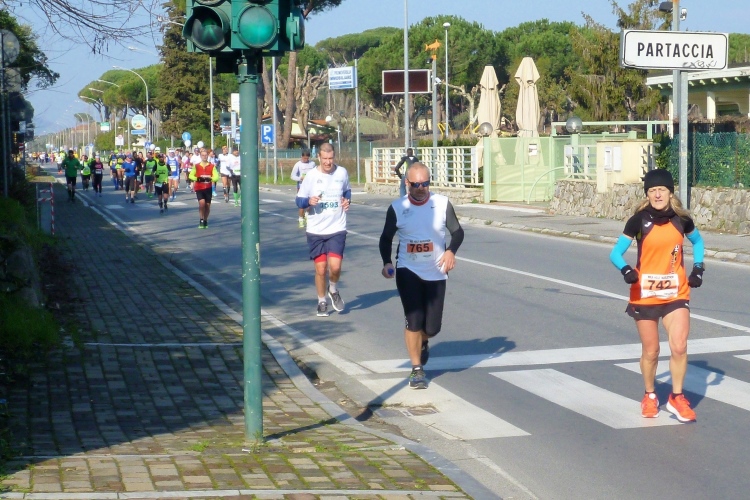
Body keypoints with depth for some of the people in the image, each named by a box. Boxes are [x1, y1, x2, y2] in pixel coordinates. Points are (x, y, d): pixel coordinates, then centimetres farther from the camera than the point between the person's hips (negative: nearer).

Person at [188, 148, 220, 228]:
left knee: (207, 205, 7)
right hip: (199, 188, -2)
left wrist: (210, 179, -26)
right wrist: (197, 178, -22)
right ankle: (201, 220, -6)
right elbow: (190, 175, -4)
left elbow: (216, 177, -6)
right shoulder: (196, 166, 1)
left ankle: (205, 221, 28)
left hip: (208, 188, 2)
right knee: (202, 203, -20)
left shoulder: (212, 166, 1)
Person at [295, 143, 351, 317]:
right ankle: (322, 302, 26)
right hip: (316, 230, 0)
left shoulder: (342, 172, -1)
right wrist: (309, 201, -22)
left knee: (335, 266, -14)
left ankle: (334, 290, 19)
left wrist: (347, 200, -2)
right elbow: (299, 200, 0)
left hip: (337, 229, 0)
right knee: (320, 269, 3)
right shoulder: (311, 175, -5)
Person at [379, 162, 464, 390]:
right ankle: (417, 370, 6)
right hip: (408, 271, -1)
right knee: (413, 320, -11)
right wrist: (387, 262, -13)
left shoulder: (442, 203, -3)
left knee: (432, 327, 3)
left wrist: (451, 251, -17)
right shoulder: (397, 208, -4)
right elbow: (386, 238, 4)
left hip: (436, 273, 1)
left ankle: (423, 342, 42)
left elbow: (457, 232, 3)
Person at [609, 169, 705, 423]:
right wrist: (626, 270, -28)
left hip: (676, 294, 1)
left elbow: (697, 241, 20)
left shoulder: (681, 219, -1)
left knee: (679, 347, -11)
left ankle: (677, 397, 6)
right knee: (650, 351, 7)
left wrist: (698, 268, 6)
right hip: (645, 295, -1)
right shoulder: (639, 220, -9)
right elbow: (615, 253, -7)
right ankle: (650, 396, 29)